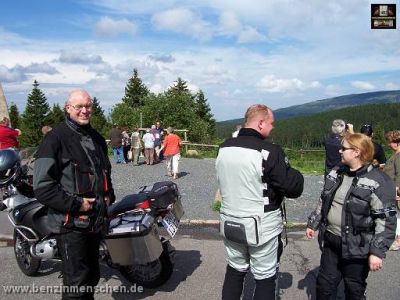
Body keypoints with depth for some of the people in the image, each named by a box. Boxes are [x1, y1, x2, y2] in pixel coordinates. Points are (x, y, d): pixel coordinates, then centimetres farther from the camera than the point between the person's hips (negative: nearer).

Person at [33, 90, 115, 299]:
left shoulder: (97, 138, 14)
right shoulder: (55, 138, -11)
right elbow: (42, 186, -17)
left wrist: (108, 196, 11)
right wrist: (75, 204, -20)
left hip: (96, 221, 7)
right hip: (71, 224, -7)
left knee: (91, 277, 21)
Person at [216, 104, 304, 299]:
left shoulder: (223, 148, 0)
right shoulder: (269, 152, -21)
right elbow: (294, 186, -17)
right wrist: (296, 176, 2)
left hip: (230, 223, 6)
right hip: (262, 226, -6)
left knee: (235, 270, 22)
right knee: (265, 278, 11)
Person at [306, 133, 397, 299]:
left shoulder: (378, 181, -17)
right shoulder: (336, 172, 3)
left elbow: (386, 220, -18)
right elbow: (323, 201, 14)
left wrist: (377, 251, -20)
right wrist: (313, 224, 15)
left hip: (357, 247, -5)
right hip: (331, 241, 6)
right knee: (325, 283, 17)